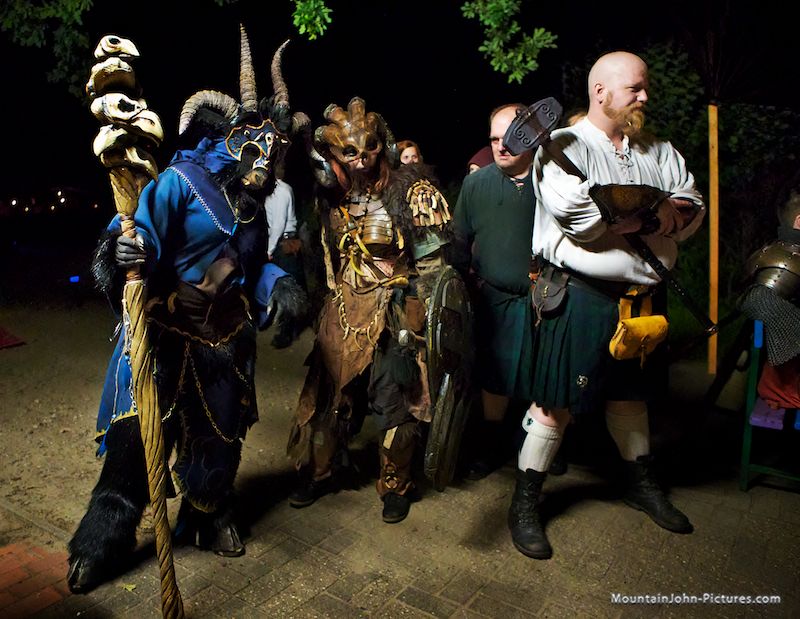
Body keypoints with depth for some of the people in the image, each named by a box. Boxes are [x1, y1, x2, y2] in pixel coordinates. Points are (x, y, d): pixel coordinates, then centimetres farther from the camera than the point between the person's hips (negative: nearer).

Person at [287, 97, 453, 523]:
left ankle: (396, 486, 25)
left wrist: (413, 318, -15)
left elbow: (432, 262, -12)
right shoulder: (332, 196, 3)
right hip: (344, 312, 5)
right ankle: (321, 472, 36)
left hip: (393, 312, -5)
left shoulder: (412, 191, -12)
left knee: (392, 403, 3)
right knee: (331, 394, 14)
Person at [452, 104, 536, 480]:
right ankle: (491, 445, 31)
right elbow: (460, 239, 11)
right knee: (494, 376, 12)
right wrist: (466, 281, 6)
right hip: (494, 300, 2)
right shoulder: (476, 183, 4)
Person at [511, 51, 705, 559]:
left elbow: (694, 207, 10)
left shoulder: (659, 152, 14)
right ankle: (526, 503, 14)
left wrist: (669, 212, -14)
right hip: (581, 295, -7)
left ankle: (643, 484, 41)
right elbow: (577, 213, -23)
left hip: (640, 293, 7)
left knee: (630, 393, 21)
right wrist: (652, 215, -12)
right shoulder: (564, 147, -7)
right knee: (557, 400, -1)